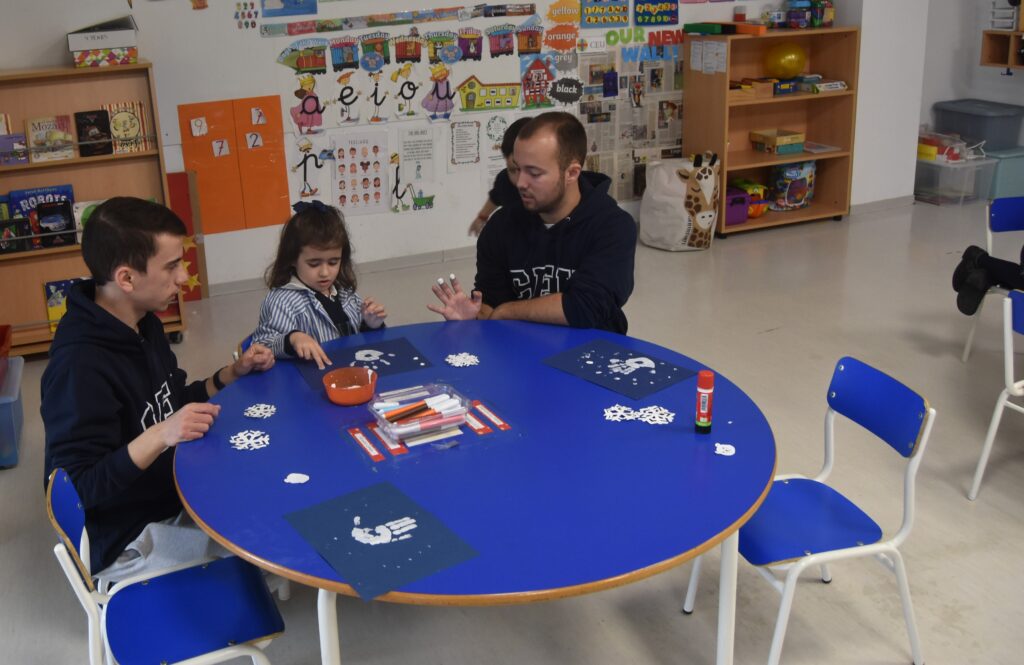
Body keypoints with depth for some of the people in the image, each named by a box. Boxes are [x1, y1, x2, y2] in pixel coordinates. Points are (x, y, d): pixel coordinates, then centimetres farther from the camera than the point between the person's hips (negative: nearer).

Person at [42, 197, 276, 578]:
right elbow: (80, 488, -25)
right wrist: (158, 437, -37)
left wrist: (232, 375, -1)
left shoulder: (143, 323, 0)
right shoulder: (79, 366, -27)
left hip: (171, 497, 9)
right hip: (126, 540, -9)